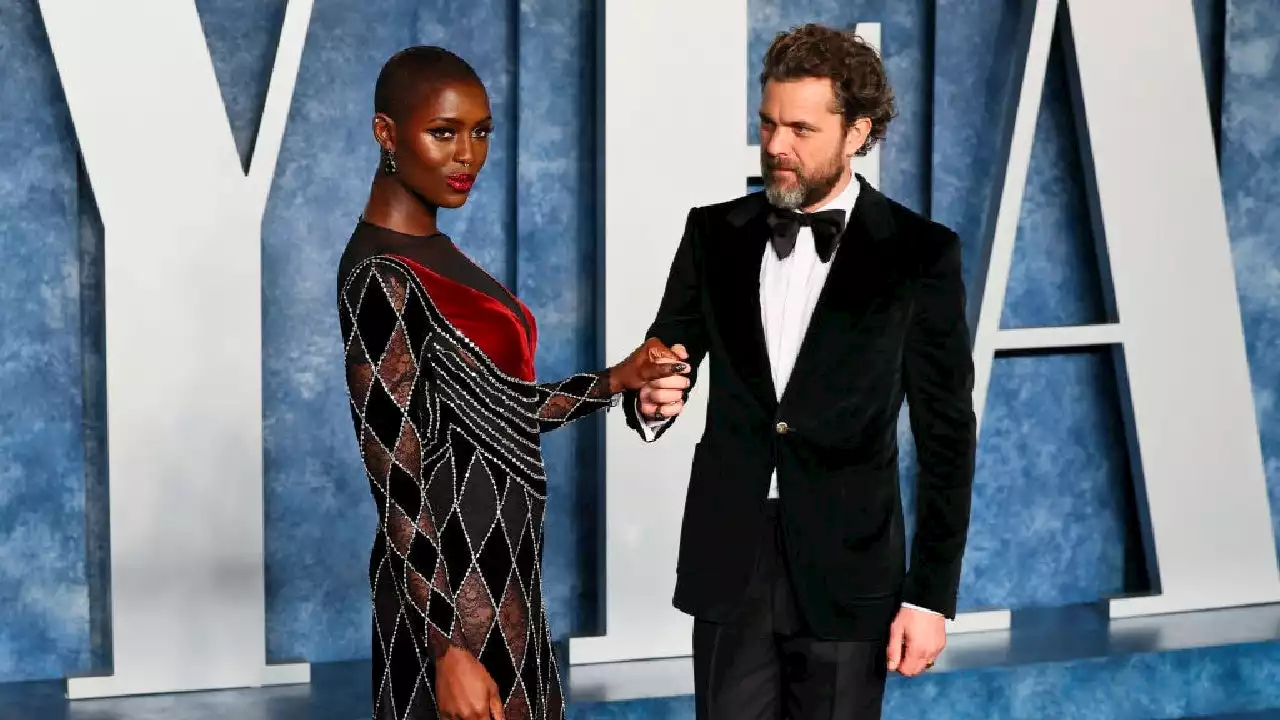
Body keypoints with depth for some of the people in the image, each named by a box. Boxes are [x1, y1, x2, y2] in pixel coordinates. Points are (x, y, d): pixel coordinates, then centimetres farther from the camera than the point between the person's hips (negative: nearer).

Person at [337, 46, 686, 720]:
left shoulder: (433, 251, 9)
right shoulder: (381, 277, -18)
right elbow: (397, 482, -21)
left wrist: (616, 380, 4)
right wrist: (448, 646, -23)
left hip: (498, 573, 9)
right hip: (449, 589, -9)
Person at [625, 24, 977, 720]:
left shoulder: (919, 254, -3)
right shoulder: (715, 233, 6)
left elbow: (946, 435, -2)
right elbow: (666, 360, 10)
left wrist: (931, 594, -6)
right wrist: (653, 399, -16)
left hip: (847, 571, -2)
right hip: (728, 563, 3)